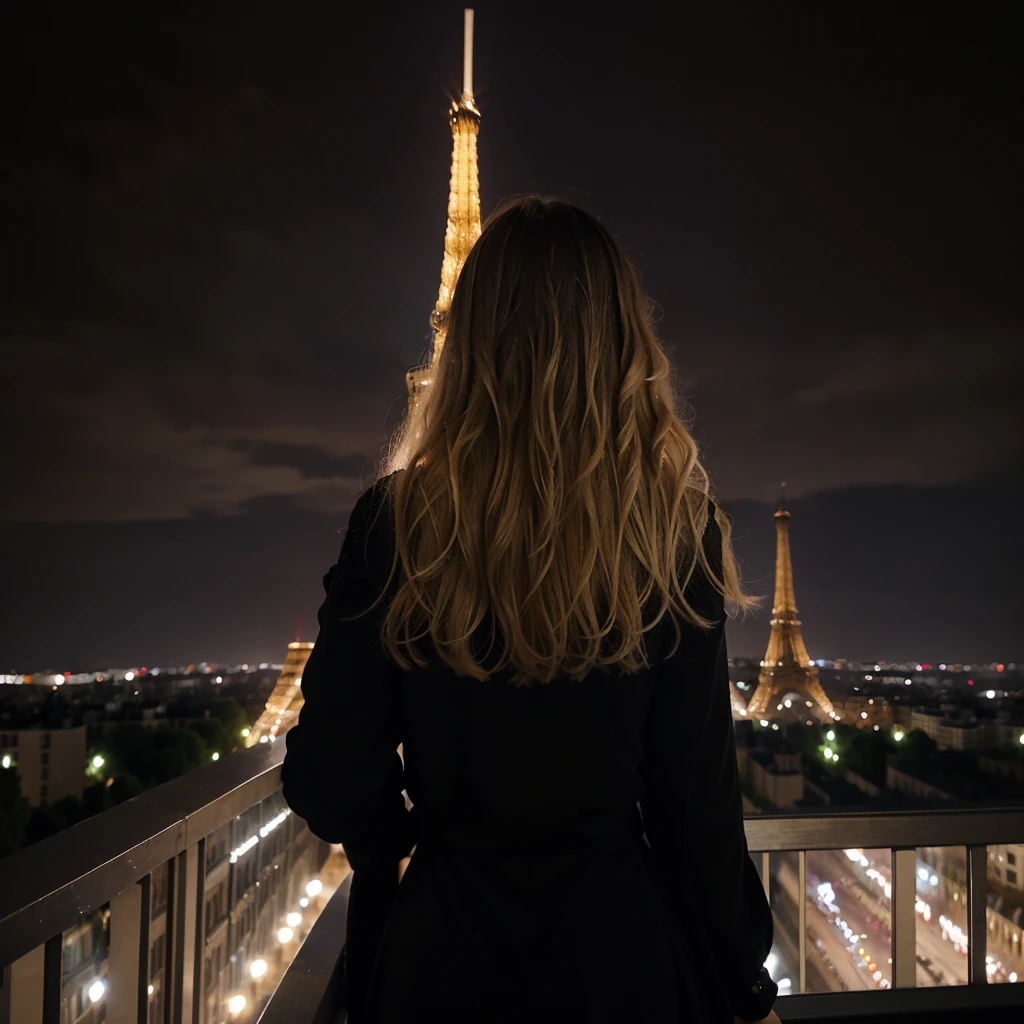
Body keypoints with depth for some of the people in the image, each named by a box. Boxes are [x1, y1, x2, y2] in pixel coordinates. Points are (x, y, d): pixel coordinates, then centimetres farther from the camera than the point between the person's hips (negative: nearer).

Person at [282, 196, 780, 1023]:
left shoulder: (396, 521, -14)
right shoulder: (674, 526, -14)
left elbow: (331, 783, -10)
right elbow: (698, 792, -11)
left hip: (442, 943, 0)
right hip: (620, 943, 1)